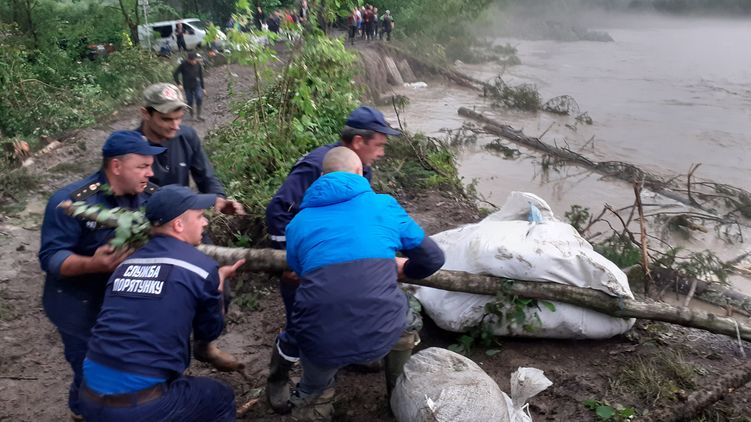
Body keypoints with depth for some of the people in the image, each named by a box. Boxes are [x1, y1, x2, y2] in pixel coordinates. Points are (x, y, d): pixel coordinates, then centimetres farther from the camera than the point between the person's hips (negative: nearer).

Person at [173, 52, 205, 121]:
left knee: (199, 98, -17)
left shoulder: (198, 64, -4)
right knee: (190, 101, 6)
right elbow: (175, 74, -5)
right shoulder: (183, 65, -12)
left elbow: (201, 76, 4)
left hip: (197, 85, 1)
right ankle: (191, 116, 24)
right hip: (187, 87, -1)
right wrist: (179, 84, -13)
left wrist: (203, 87, 6)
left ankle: (198, 116, -6)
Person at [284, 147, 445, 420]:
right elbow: (433, 259, 19)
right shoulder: (384, 205, 14)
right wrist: (404, 270, 42)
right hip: (380, 332, 0)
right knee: (406, 323, 36)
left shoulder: (298, 223, 17)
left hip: (321, 341, 1)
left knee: (314, 396, 33)